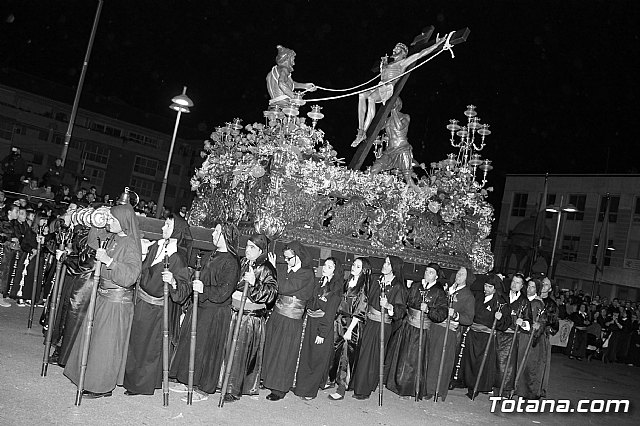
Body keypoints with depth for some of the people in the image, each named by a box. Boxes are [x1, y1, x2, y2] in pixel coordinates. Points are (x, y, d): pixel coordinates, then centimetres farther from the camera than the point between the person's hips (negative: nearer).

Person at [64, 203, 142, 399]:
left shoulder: (131, 245, -18)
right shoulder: (111, 238, 4)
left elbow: (129, 276, -27)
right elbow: (93, 242, 22)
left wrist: (109, 261, -32)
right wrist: (96, 225, 6)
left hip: (118, 301, -8)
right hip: (102, 296, 8)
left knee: (106, 343, 3)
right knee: (91, 337, 19)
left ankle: (103, 386, 18)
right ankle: (90, 378, 36)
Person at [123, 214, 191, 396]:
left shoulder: (178, 258, -22)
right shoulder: (156, 246, -1)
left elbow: (185, 288, -25)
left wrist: (173, 281, -42)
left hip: (156, 308, -7)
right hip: (141, 302, 7)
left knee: (148, 346, 7)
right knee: (135, 341, 20)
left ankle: (143, 385, 26)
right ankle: (131, 378, 40)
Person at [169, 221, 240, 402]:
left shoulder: (230, 263, -17)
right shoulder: (210, 257, 11)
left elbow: (225, 291, -24)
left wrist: (204, 289, -27)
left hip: (215, 314, -9)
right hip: (199, 308, 9)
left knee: (205, 349, 0)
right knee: (188, 344, 16)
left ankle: (203, 390, 15)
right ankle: (186, 382, 31)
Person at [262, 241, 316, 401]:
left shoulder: (306, 274, -15)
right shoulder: (289, 271, 9)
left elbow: (285, 288, -24)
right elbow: (279, 289, 9)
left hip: (290, 321, -7)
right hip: (277, 316, 8)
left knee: (283, 354, 1)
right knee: (271, 349, 14)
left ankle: (280, 389, 13)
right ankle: (270, 381, 28)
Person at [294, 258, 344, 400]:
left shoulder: (336, 289, -13)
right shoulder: (320, 284, 10)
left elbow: (330, 313, -16)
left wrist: (322, 333, -18)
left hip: (324, 326, -7)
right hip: (310, 324, 7)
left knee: (317, 359, 2)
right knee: (305, 355, 13)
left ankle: (310, 390, 13)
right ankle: (301, 386, 26)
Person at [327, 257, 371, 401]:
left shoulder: (363, 288, -10)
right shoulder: (347, 283, 9)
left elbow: (360, 312, -14)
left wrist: (349, 330, -17)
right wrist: (336, 321, 9)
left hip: (353, 325, -6)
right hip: (340, 322, 6)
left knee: (346, 355, -2)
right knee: (334, 351, 11)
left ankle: (341, 390, 4)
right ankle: (331, 379, 27)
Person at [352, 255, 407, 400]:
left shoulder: (398, 288, -10)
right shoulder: (377, 283, 9)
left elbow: (402, 310, -15)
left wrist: (389, 306, -31)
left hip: (383, 326, -5)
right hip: (368, 323, 6)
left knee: (372, 357, 0)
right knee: (362, 353, 8)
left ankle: (364, 390, 10)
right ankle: (357, 384, 22)